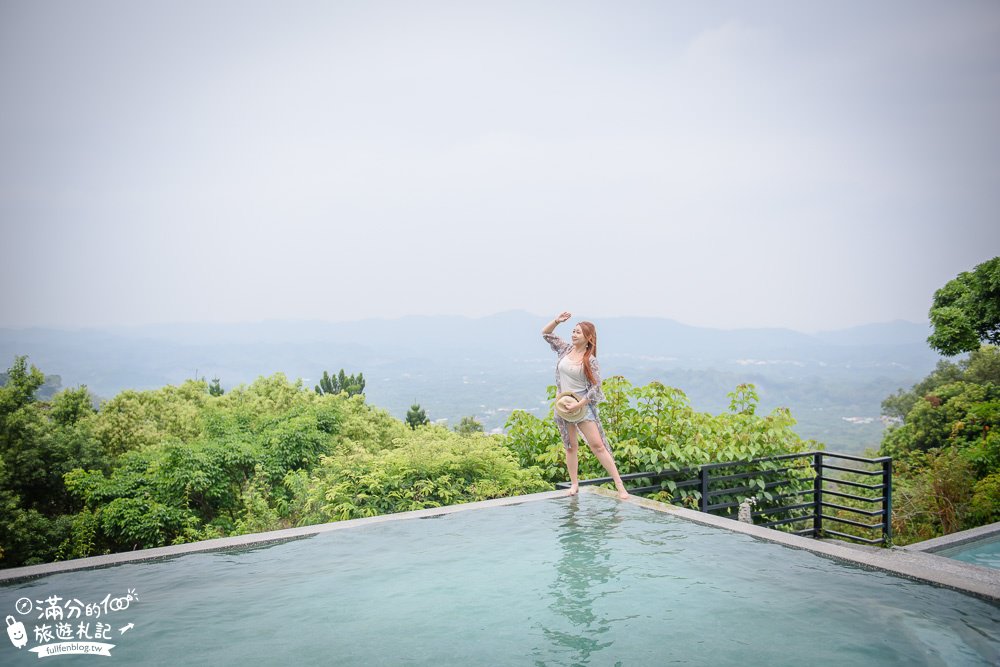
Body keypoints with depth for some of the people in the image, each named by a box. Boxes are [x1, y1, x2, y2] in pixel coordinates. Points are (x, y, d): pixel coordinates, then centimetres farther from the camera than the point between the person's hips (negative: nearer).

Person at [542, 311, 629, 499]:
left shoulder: (590, 360, -10)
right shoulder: (566, 349, 3)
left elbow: (595, 387, -13)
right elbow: (546, 334, 12)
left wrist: (578, 405, -19)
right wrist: (557, 321, -5)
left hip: (584, 406, -5)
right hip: (563, 406, 5)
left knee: (597, 445, -7)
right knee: (571, 446, 10)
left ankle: (619, 485, -4)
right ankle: (574, 484, 18)